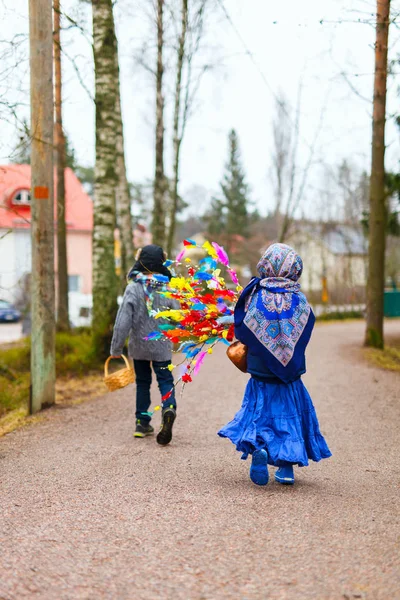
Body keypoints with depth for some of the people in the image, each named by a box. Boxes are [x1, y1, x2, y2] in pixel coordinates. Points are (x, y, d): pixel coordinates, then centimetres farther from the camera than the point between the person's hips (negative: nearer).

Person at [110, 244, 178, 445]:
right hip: (162, 346, 0)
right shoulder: (168, 289, -8)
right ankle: (169, 408, -25)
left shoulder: (133, 289, -12)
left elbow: (123, 321, -13)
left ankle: (142, 422, 19)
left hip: (139, 345, 0)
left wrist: (116, 347, -6)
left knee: (142, 382, 16)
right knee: (165, 380, 5)